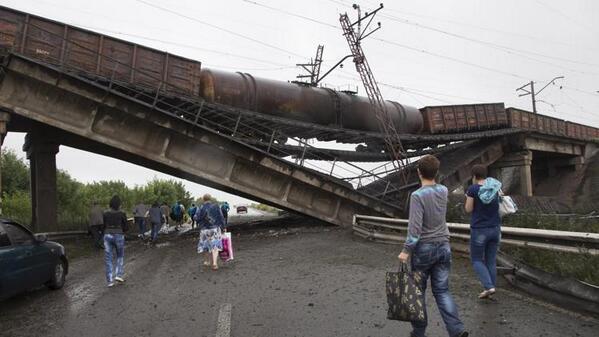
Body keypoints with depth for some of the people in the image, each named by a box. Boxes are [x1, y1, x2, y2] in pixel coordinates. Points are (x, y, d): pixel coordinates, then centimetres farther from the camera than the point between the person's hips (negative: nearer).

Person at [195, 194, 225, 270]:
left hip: (205, 229, 0)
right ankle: (214, 262, -14)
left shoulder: (202, 208, -9)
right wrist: (222, 227, 5)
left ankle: (207, 261, 31)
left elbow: (197, 218, -9)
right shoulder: (216, 206, -4)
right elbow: (221, 217, -3)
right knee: (215, 246, 1)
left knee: (205, 245, 17)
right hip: (215, 228, 0)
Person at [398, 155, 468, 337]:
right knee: (442, 290, 8)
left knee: (418, 290, 10)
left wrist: (406, 250, -17)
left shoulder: (417, 195, -17)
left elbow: (414, 226, -21)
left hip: (424, 248, -5)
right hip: (443, 246, 5)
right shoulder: (443, 191, 1)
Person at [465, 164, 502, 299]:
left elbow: (468, 209, -8)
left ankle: (489, 287, -6)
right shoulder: (495, 186, 2)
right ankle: (489, 289, 16)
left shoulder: (473, 189, -13)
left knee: (476, 260, 10)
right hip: (495, 229, 5)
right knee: (491, 260, 14)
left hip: (479, 230, -5)